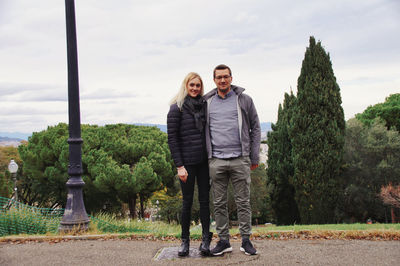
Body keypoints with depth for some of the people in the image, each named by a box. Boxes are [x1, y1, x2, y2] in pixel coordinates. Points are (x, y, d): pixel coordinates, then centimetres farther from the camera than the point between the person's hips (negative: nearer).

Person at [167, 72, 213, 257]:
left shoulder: (204, 105, 10)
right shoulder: (177, 108, -4)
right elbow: (172, 139, -7)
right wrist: (179, 166, -12)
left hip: (204, 161, 4)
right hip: (187, 162, -4)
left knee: (205, 199, 2)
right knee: (187, 201, 2)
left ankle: (206, 239, 6)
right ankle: (185, 241, 12)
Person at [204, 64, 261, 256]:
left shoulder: (244, 100, 6)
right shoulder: (207, 102, 9)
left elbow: (255, 128, 9)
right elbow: (202, 131, 15)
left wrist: (254, 157, 4)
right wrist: (205, 158, 8)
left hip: (240, 159, -1)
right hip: (216, 161, 1)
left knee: (243, 202, 3)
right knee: (219, 203, 5)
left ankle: (246, 240, 12)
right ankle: (223, 241, 14)